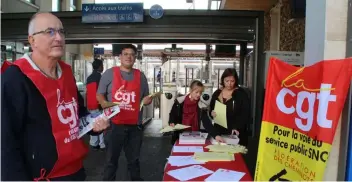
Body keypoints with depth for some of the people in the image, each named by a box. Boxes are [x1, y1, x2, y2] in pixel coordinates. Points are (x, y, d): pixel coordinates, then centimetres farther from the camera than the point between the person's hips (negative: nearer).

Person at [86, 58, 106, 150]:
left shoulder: (89, 77, 12)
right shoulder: (99, 76, -10)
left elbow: (88, 92, 16)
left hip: (90, 104, 8)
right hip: (98, 104, -8)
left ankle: (94, 143, 20)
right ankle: (102, 144, 2)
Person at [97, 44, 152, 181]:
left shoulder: (140, 76, 9)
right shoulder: (110, 73, 1)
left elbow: (146, 98, 16)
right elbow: (99, 94, 2)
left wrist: (147, 100, -6)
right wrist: (104, 103, -18)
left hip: (135, 125, 3)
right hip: (115, 124, -2)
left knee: (134, 159, 17)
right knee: (112, 159, 6)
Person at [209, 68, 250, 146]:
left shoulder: (241, 93, -3)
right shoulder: (217, 93, 9)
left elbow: (245, 114, -9)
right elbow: (210, 110, 16)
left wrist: (237, 128, -21)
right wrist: (212, 113, -6)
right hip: (219, 131, 3)